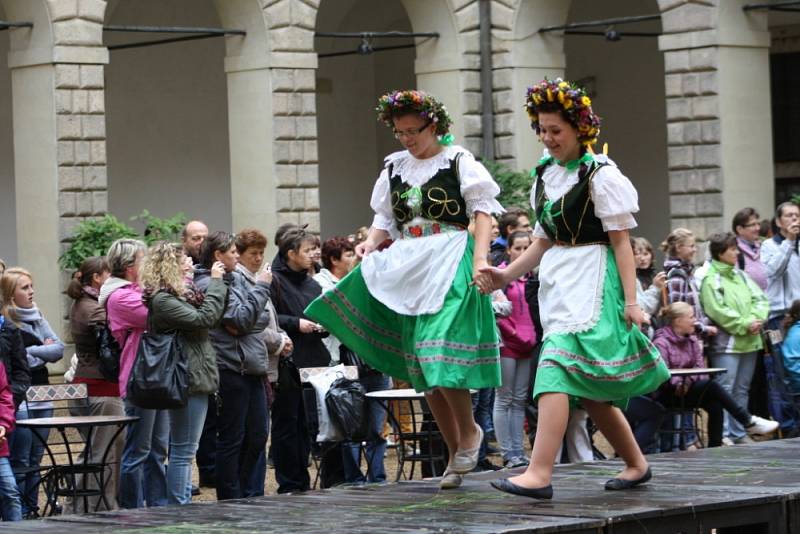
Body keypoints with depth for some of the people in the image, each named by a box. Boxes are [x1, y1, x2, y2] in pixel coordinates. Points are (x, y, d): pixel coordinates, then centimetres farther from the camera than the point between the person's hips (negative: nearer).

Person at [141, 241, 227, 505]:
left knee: (184, 450, 14)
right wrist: (215, 282, -12)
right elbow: (204, 318, -20)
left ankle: (183, 503, 20)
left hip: (195, 377, 10)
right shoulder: (162, 300, -16)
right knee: (183, 450, -6)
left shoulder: (177, 294, 14)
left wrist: (217, 282, 12)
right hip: (189, 379, -10)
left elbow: (203, 315, 19)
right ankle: (178, 506, -3)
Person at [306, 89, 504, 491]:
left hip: (451, 266, -6)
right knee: (422, 368, 5)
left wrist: (480, 259, -17)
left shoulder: (458, 161, 0)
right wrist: (371, 243, -3)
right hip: (407, 270, 6)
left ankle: (469, 431, 1)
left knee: (439, 353, -21)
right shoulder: (395, 168, 15)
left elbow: (482, 212, -5)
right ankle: (455, 454, 14)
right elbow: (385, 216, 18)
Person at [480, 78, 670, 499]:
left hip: (592, 282, -8)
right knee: (590, 389, 12)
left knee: (556, 369, -20)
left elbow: (621, 242, -10)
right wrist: (508, 275, 7)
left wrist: (631, 300, -14)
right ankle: (636, 464, 27)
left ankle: (539, 473, -27)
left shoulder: (601, 175, -8)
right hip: (557, 282, 8)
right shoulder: (545, 175, 13)